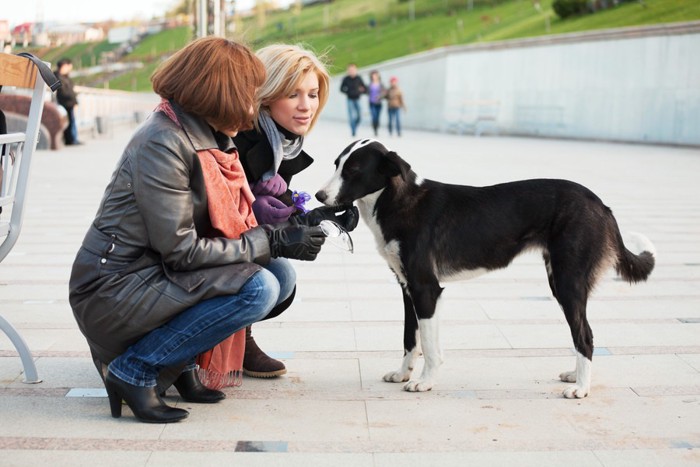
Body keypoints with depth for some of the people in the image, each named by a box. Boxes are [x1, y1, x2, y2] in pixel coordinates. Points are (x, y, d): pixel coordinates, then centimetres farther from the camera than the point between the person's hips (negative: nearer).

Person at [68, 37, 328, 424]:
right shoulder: (163, 142, -20)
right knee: (257, 289, -23)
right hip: (113, 292, -9)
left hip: (156, 274, 9)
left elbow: (222, 225, 8)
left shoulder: (208, 139, 9)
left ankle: (180, 363, 5)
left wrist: (280, 232, -4)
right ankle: (135, 370, -11)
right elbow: (180, 249, -22)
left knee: (280, 276, -2)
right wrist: (272, 242, -18)